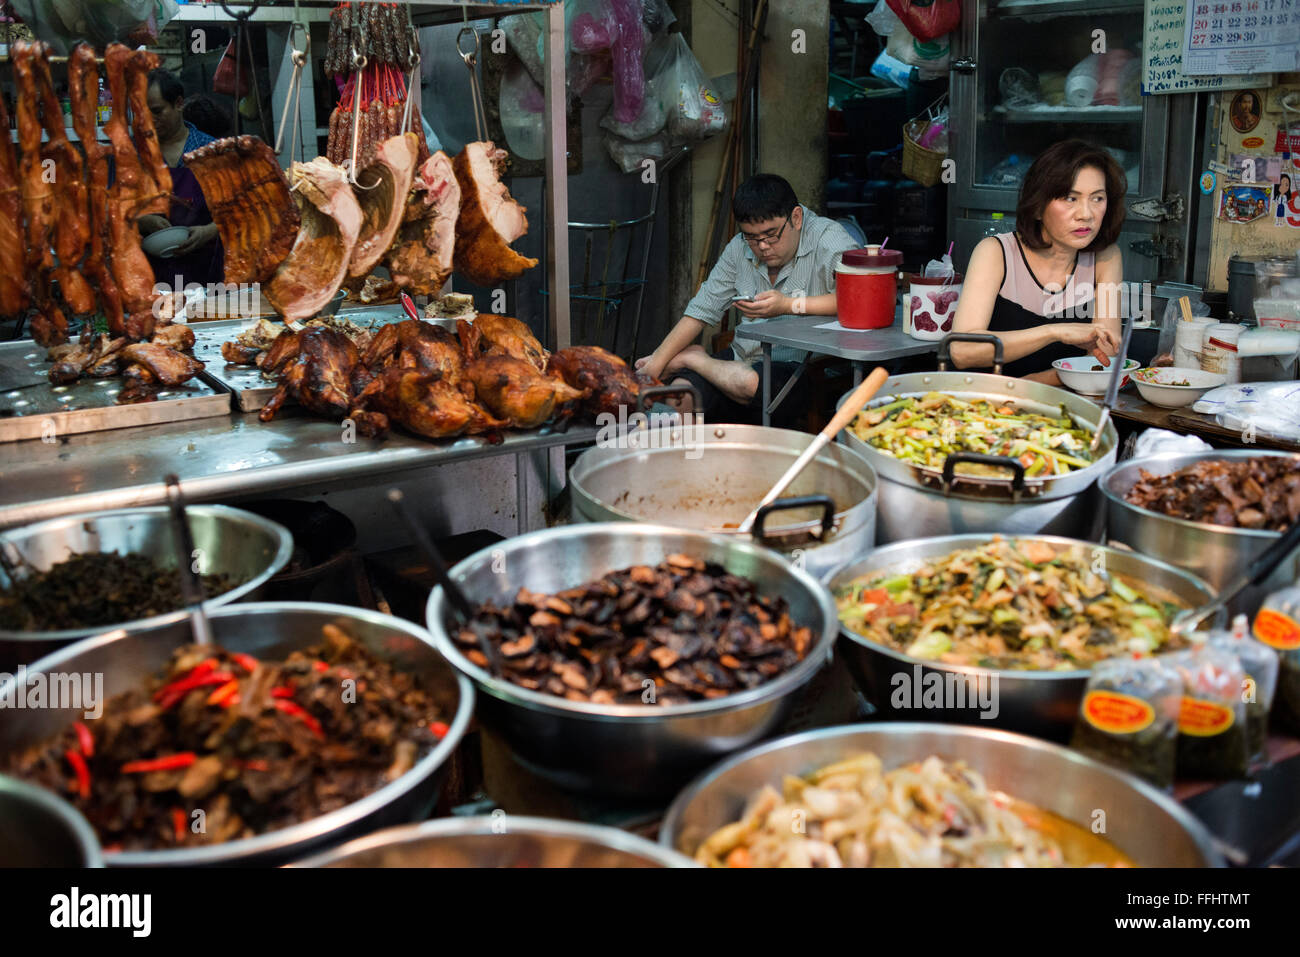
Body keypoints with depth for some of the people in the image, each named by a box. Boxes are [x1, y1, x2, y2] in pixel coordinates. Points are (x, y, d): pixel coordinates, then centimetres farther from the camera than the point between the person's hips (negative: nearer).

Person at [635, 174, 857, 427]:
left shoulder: (827, 237, -9)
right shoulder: (739, 248, 8)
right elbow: (701, 310, 9)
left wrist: (790, 305, -26)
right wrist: (655, 363, 0)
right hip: (742, 359, 4)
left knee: (745, 382, -34)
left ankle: (691, 358, -5)